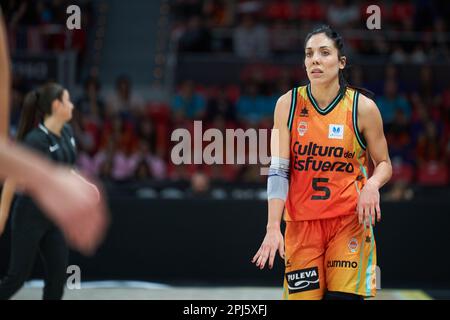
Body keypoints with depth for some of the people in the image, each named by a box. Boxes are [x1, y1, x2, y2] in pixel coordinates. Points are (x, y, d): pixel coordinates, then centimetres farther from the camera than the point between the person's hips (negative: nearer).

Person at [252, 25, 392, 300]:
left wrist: (372, 185, -16)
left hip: (350, 219, -1)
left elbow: (384, 164, 8)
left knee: (344, 296, -12)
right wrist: (273, 227, -12)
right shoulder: (288, 104, -1)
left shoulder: (363, 107, -3)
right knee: (301, 295, -3)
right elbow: (278, 170, -4)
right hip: (301, 222, 1)